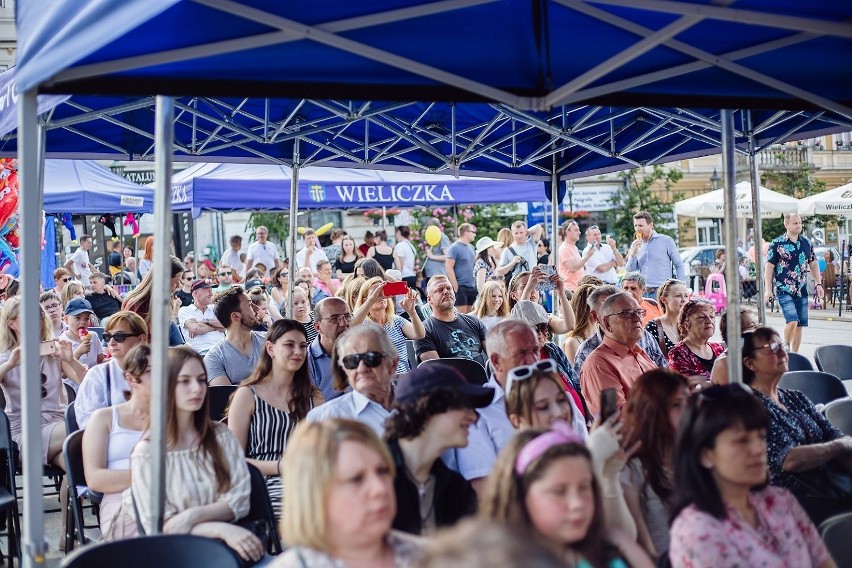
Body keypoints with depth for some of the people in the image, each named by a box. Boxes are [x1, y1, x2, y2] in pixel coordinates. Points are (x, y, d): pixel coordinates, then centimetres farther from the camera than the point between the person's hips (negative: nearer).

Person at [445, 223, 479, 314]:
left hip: (472, 286, 8)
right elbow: (449, 268, -14)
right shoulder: (454, 248, -9)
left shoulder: (471, 247, 14)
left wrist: (475, 281, 14)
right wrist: (455, 286, -17)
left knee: (470, 313, 9)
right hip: (460, 286, -8)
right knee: (461, 314, -8)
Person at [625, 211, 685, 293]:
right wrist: (633, 253, -6)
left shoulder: (666, 241, 0)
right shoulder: (635, 245, 12)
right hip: (642, 292, 4)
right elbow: (629, 271, 10)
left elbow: (679, 265, 3)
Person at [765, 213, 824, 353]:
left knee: (799, 325, 6)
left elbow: (813, 264, 16)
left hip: (801, 290, 5)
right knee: (792, 321, -19)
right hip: (784, 290, -5)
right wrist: (768, 289, -9)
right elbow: (769, 266, -5)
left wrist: (818, 284, 8)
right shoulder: (777, 244, -5)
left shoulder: (807, 243, 8)